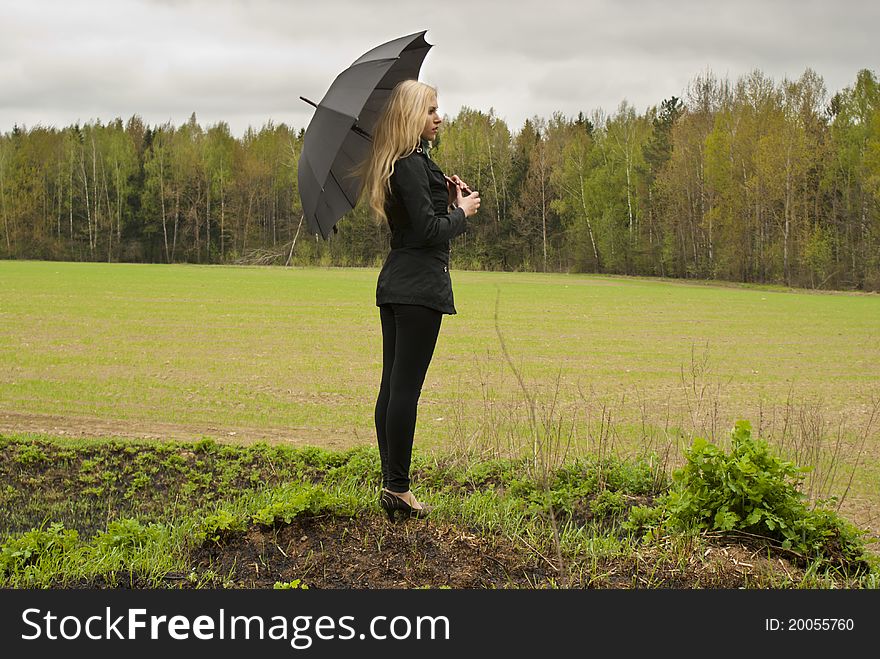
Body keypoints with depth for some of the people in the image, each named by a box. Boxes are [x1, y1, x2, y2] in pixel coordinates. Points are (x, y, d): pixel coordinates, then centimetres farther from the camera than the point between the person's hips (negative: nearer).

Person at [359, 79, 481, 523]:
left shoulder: (400, 164, 17)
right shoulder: (412, 164, -13)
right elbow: (428, 229, -18)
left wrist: (447, 195, 10)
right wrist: (462, 210, -2)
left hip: (395, 286, 10)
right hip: (420, 286, -10)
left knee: (392, 386, 10)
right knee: (406, 387, -6)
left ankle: (391, 484, 16)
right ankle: (398, 488, -2)